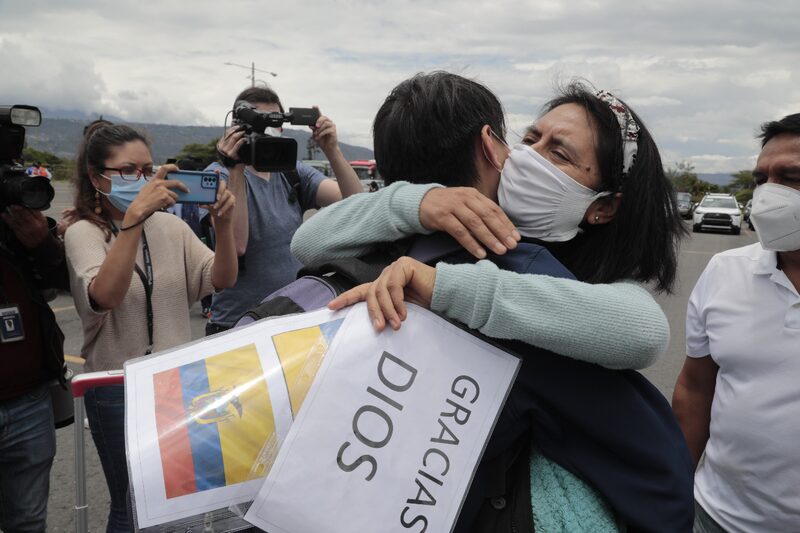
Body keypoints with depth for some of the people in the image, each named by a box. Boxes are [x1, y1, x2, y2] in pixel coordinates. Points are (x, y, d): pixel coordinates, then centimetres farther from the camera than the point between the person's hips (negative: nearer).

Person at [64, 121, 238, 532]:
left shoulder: (170, 226, 2)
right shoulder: (83, 233, -10)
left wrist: (222, 224, -24)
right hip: (117, 389, -4)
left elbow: (222, 280, -7)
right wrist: (134, 216, -38)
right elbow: (105, 296, -29)